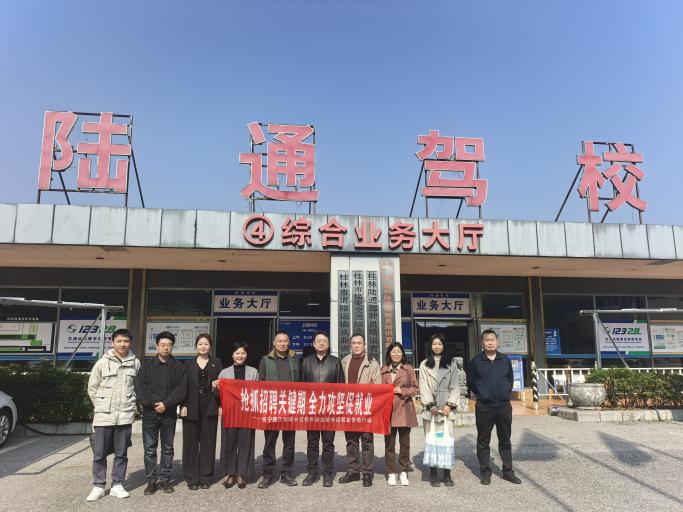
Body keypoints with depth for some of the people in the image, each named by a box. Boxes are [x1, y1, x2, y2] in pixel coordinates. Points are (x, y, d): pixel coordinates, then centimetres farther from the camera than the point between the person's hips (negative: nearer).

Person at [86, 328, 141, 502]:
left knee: (121, 453, 8)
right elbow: (92, 388, 5)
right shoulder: (102, 362, -2)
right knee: (99, 453, 5)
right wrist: (101, 407, 3)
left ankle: (117, 485, 19)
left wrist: (133, 407, 6)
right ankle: (98, 486, 19)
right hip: (103, 416, -1)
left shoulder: (135, 363, 2)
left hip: (125, 416, 1)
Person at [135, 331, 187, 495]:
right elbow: (140, 387, -4)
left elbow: (181, 389, -4)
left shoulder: (179, 367, 3)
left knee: (168, 448, 8)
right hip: (150, 413, 0)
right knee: (150, 449, 4)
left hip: (169, 413, 0)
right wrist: (153, 403, -15)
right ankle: (151, 481, 14)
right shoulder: (147, 365, 4)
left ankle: (165, 479, 19)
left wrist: (166, 404, -15)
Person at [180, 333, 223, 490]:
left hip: (209, 408, 0)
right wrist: (183, 405, -4)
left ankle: (206, 477, 14)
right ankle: (192, 478, 12)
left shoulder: (216, 363, 9)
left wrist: (216, 386, -14)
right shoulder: (189, 364, 9)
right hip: (192, 408, 0)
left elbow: (221, 383, 9)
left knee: (208, 442, 4)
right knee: (190, 443, 3)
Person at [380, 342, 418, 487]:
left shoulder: (409, 369, 7)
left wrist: (403, 391, -9)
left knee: (404, 443, 5)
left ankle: (404, 472, 17)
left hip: (404, 410, 0)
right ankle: (391, 473, 14)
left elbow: (415, 388, 5)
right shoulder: (383, 370, 10)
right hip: (388, 410, 1)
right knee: (389, 443, 3)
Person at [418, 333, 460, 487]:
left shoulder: (451, 364, 12)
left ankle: (447, 474, 4)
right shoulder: (424, 365, 10)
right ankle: (433, 474, 5)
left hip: (447, 408, 0)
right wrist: (431, 405, -8)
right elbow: (424, 387, 3)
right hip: (430, 409, 0)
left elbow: (455, 386, 7)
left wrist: (450, 404, -5)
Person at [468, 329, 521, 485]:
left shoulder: (505, 360, 5)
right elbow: (470, 382, 5)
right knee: (483, 441, 4)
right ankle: (485, 473, 14)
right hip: (483, 408, -2)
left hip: (504, 406, 2)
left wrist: (506, 393, 7)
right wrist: (481, 394, 2)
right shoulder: (476, 361, -3)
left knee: (505, 440, 11)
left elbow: (510, 379, 17)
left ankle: (508, 471, 22)